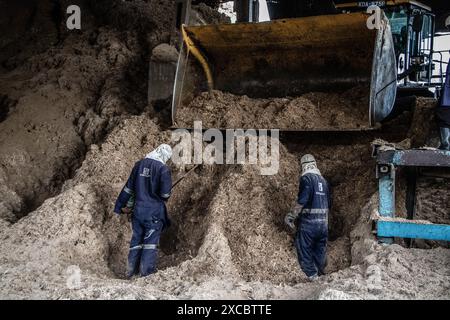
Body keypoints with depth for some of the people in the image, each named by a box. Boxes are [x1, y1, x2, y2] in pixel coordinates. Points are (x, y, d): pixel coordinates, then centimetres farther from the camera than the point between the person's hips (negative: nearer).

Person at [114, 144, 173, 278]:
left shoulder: (139, 164, 6)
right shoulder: (163, 169, -12)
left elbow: (129, 187, 12)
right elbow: (165, 194, -12)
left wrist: (127, 205, 23)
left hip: (138, 210, 5)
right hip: (154, 211, -5)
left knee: (136, 240, 15)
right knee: (151, 242, 4)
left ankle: (132, 270, 21)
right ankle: (146, 272, 5)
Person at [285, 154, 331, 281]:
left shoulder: (306, 178, -10)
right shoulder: (323, 180, 11)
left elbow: (302, 200, -21)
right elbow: (329, 203, 16)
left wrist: (291, 216, -16)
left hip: (308, 223, -7)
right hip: (323, 223, 7)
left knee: (305, 252, 2)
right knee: (320, 253, 17)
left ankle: (313, 277, -1)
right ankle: (321, 276, 24)